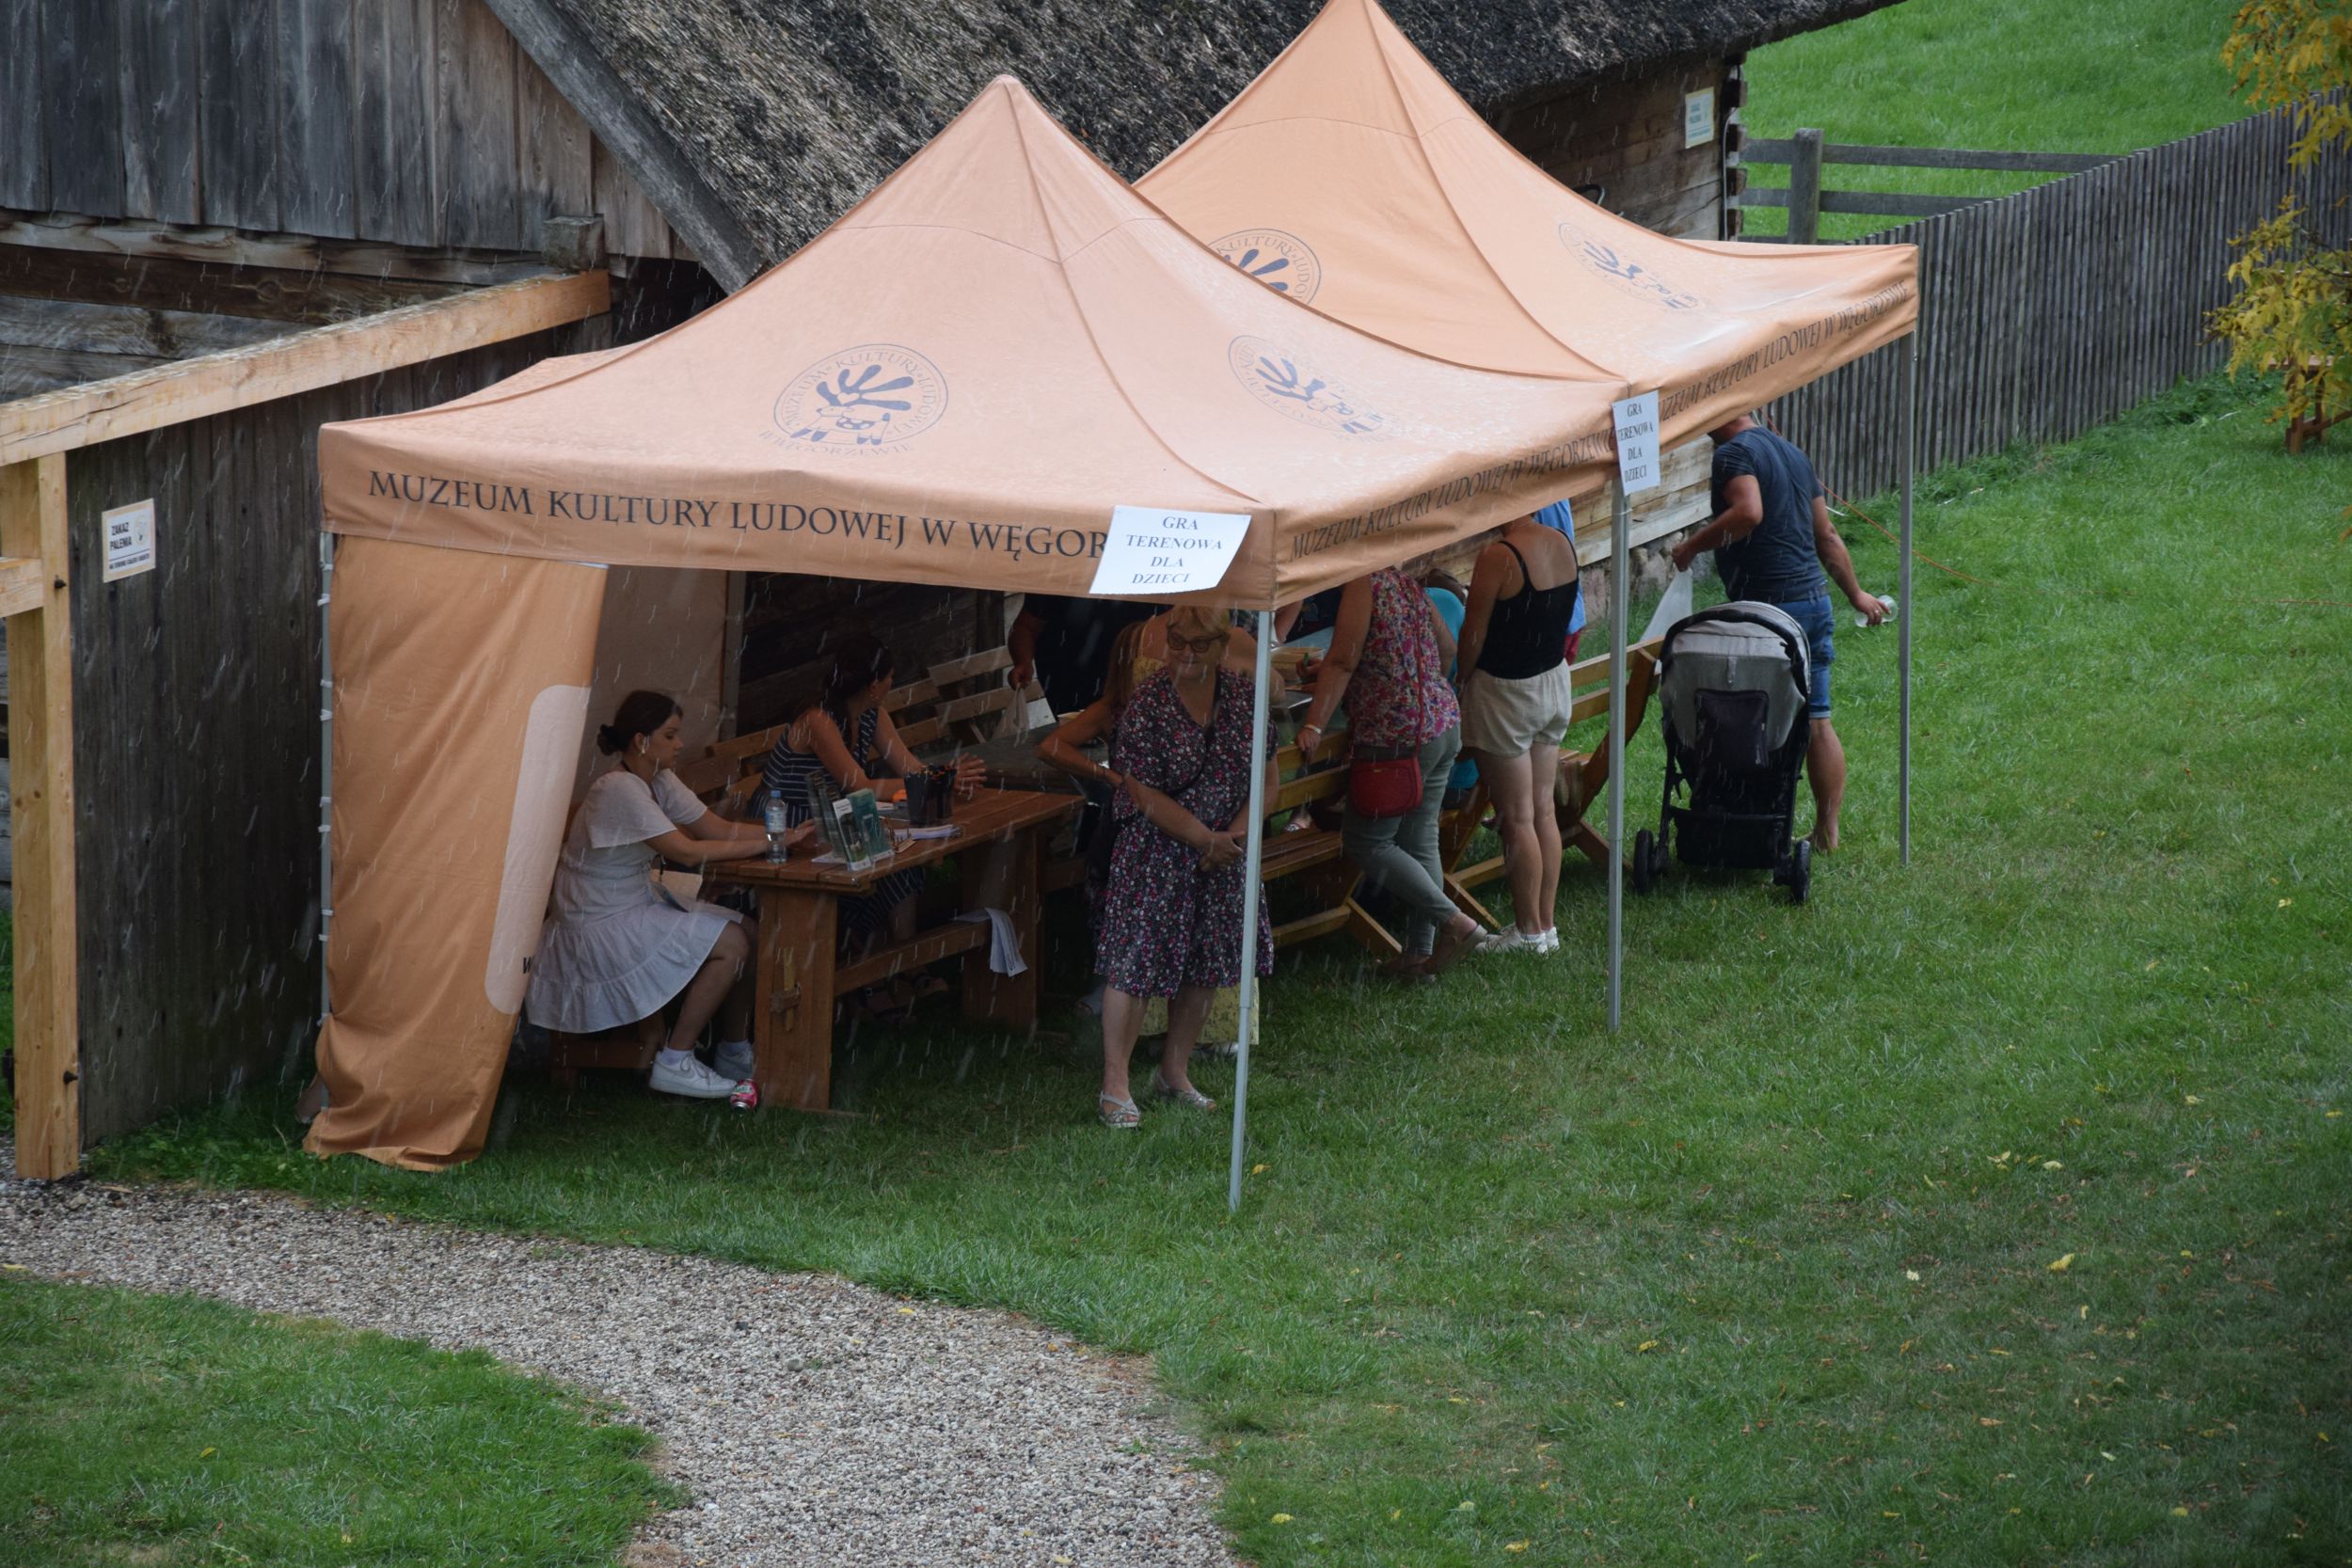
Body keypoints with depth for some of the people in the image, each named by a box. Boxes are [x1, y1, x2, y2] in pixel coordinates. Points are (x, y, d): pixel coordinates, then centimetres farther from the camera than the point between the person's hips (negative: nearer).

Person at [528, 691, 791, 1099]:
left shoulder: (660, 782, 5)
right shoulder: (620, 790, -24)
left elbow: (719, 829, 5)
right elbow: (687, 851, -26)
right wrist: (767, 844, -23)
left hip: (641, 905, 9)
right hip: (601, 926, -9)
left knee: (746, 929, 0)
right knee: (731, 943, -17)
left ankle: (735, 1056, 10)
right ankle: (674, 1063, -9)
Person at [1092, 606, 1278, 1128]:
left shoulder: (1243, 698, 0)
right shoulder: (1147, 705, -15)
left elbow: (1266, 780, 4)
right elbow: (1147, 796, -17)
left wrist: (1233, 837, -11)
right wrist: (1206, 839, -18)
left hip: (1222, 852, 5)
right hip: (1155, 855, -5)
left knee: (1204, 967, 13)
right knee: (1135, 965, -5)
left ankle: (1174, 1071, 29)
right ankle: (1115, 1085, 2)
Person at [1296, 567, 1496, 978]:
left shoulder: (1363, 584, -14)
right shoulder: (1406, 582, 12)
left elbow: (1342, 662, -20)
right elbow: (1446, 648, 22)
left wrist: (1314, 726, -22)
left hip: (1398, 737, -9)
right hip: (1445, 724, 9)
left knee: (1365, 841, 3)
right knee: (1420, 840, 13)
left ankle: (1453, 921, -5)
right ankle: (1420, 952, 14)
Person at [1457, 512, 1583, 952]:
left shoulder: (1499, 556, -24)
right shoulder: (1562, 545, -1)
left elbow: (1474, 633, -16)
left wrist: (1460, 681, 0)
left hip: (1505, 691, -7)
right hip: (1555, 681, 7)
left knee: (1516, 818, 1)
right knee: (1543, 810, 13)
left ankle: (1529, 931, 7)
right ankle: (1547, 925, 18)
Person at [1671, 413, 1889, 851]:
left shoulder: (1734, 453, -10)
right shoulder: (1793, 453, 17)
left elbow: (1748, 513, -29)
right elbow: (1826, 536, 21)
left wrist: (1693, 546, -18)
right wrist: (1856, 593, 28)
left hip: (1766, 603, -8)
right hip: (1814, 599, 8)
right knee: (1816, 722, 10)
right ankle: (1827, 831, 12)